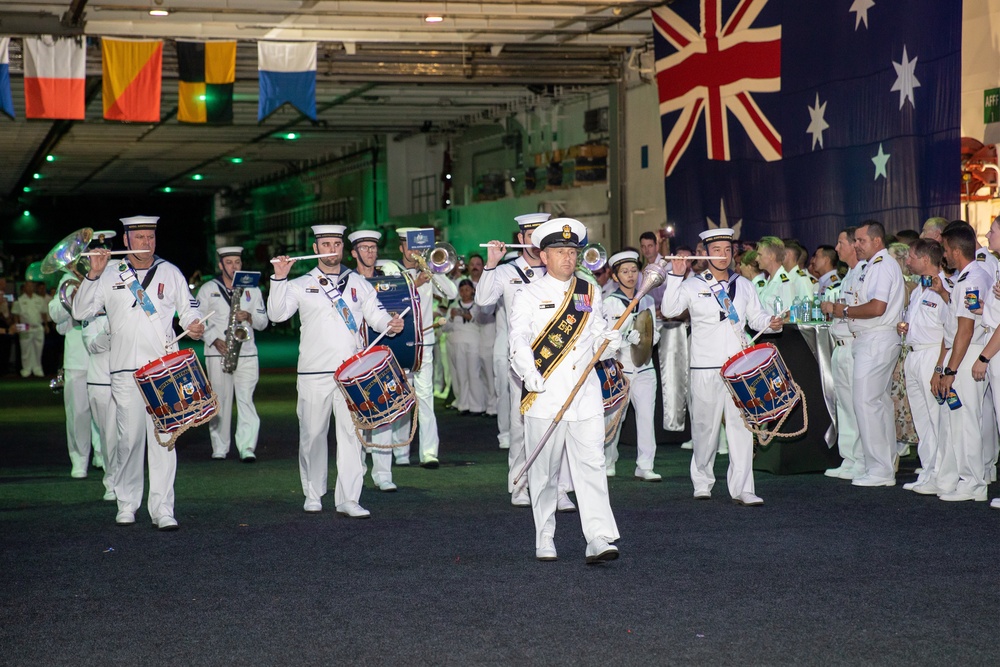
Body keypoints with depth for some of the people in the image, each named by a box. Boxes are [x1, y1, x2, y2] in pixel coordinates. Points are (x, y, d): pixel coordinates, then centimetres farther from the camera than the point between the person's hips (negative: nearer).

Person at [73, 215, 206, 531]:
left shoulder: (170, 273, 12)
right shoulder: (111, 274, 9)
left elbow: (189, 308, 15)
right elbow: (81, 312, 5)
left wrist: (195, 325, -7)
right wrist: (93, 275, -7)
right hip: (126, 370, 0)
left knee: (163, 438, -7)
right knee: (130, 438, 1)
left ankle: (162, 508, -6)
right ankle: (127, 504, 15)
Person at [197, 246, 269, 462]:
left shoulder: (252, 290, 13)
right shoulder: (208, 289, 8)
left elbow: (263, 322, 12)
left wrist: (249, 317, -9)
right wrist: (214, 340, -10)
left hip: (246, 353, 0)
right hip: (217, 353, 0)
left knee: (246, 399, -10)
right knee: (220, 401, 2)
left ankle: (247, 448, -15)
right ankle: (219, 448, 10)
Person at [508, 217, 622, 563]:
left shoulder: (590, 293, 14)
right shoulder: (528, 295, 3)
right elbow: (518, 342, -9)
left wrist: (608, 342, -5)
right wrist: (530, 375, -26)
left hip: (586, 396, 2)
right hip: (544, 398, -2)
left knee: (591, 466, -7)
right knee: (545, 472, 5)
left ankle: (599, 540, -11)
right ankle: (544, 541, 15)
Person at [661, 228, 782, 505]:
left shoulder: (743, 285, 14)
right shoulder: (693, 286, 2)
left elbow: (756, 317, 19)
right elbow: (668, 310, -11)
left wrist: (771, 323, -3)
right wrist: (675, 276, -18)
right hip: (705, 368, -2)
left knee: (741, 425, -5)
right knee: (705, 427, 5)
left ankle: (742, 489, -4)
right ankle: (702, 482, 23)